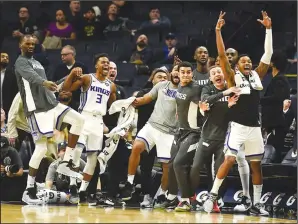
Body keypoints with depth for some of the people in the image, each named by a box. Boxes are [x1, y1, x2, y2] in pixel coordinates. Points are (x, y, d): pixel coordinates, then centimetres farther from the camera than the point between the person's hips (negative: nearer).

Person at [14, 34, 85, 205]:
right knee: (42, 148, -13)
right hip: (37, 108, -8)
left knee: (79, 120, -5)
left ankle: (66, 163, 0)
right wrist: (44, 82, -49)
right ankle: (29, 190, -5)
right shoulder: (21, 62, -8)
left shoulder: (37, 62, 22)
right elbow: (31, 76, -31)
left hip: (51, 103, 8)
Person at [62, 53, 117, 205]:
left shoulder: (111, 86, 14)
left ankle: (83, 191, 11)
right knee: (76, 150, -20)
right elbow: (66, 89, -10)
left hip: (99, 122, 6)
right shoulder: (87, 79, -1)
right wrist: (72, 74, -23)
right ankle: (72, 187, -18)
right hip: (84, 118, -6)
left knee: (93, 157, 5)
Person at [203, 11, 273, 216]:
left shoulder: (257, 76, 11)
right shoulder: (233, 77, 0)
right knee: (229, 160, -14)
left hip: (255, 127, 5)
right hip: (238, 126, -5)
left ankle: (256, 203, 13)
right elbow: (222, 57, -11)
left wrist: (268, 29, 2)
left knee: (256, 165, 7)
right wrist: (218, 31, -19)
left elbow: (268, 55, 8)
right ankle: (212, 195, -7)